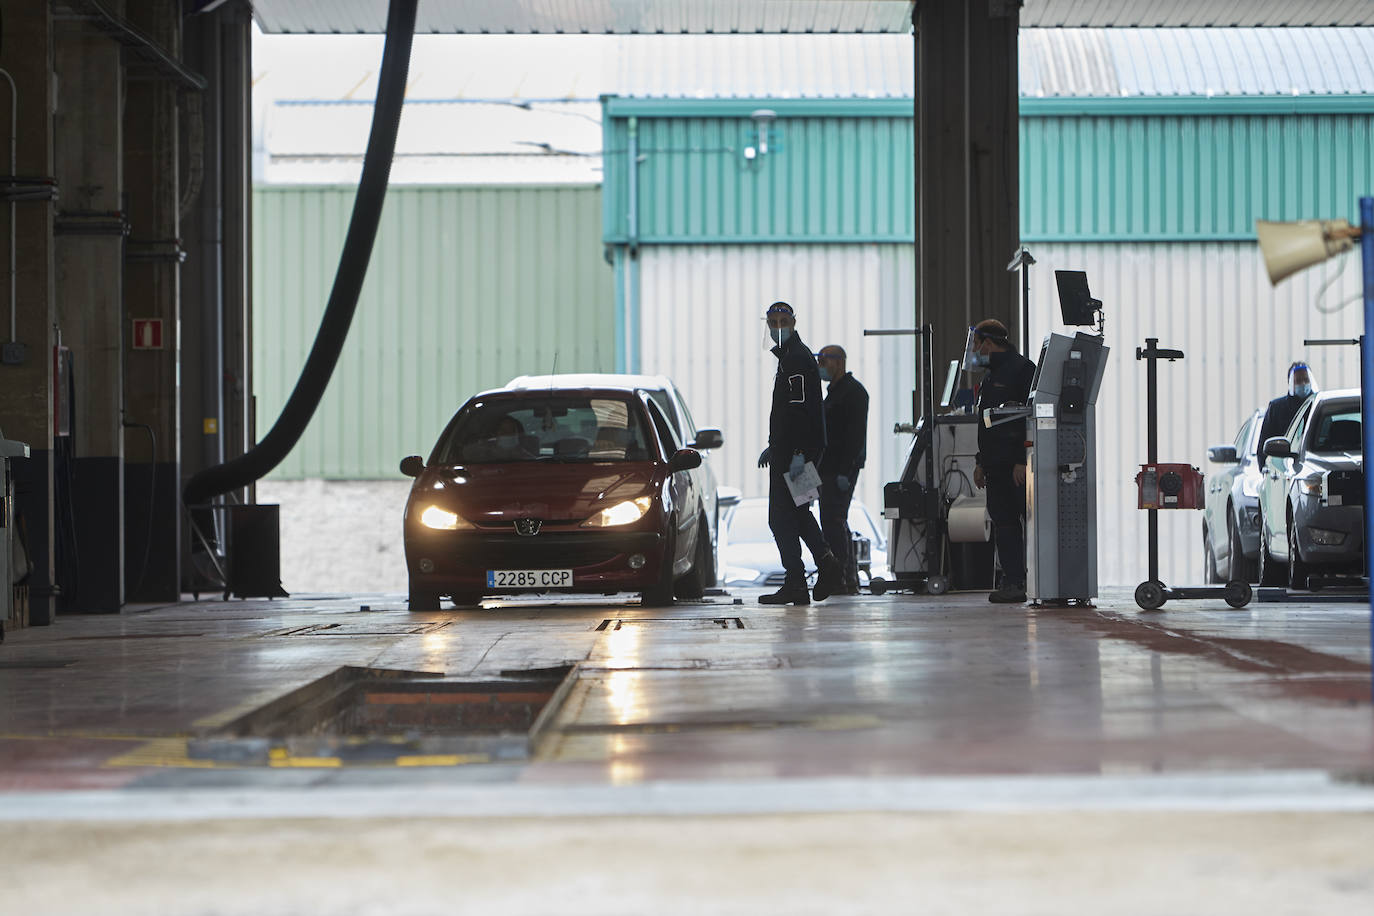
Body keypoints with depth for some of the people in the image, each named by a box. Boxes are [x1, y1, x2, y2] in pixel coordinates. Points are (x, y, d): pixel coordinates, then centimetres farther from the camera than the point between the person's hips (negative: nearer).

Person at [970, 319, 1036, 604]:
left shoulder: (1022, 368, -8)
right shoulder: (991, 375, 21)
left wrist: (1023, 460, -20)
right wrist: (981, 461, 19)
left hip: (1017, 464, -9)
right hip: (996, 465, 10)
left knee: (1030, 521, -7)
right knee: (1002, 522, 5)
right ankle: (1012, 579, 5)